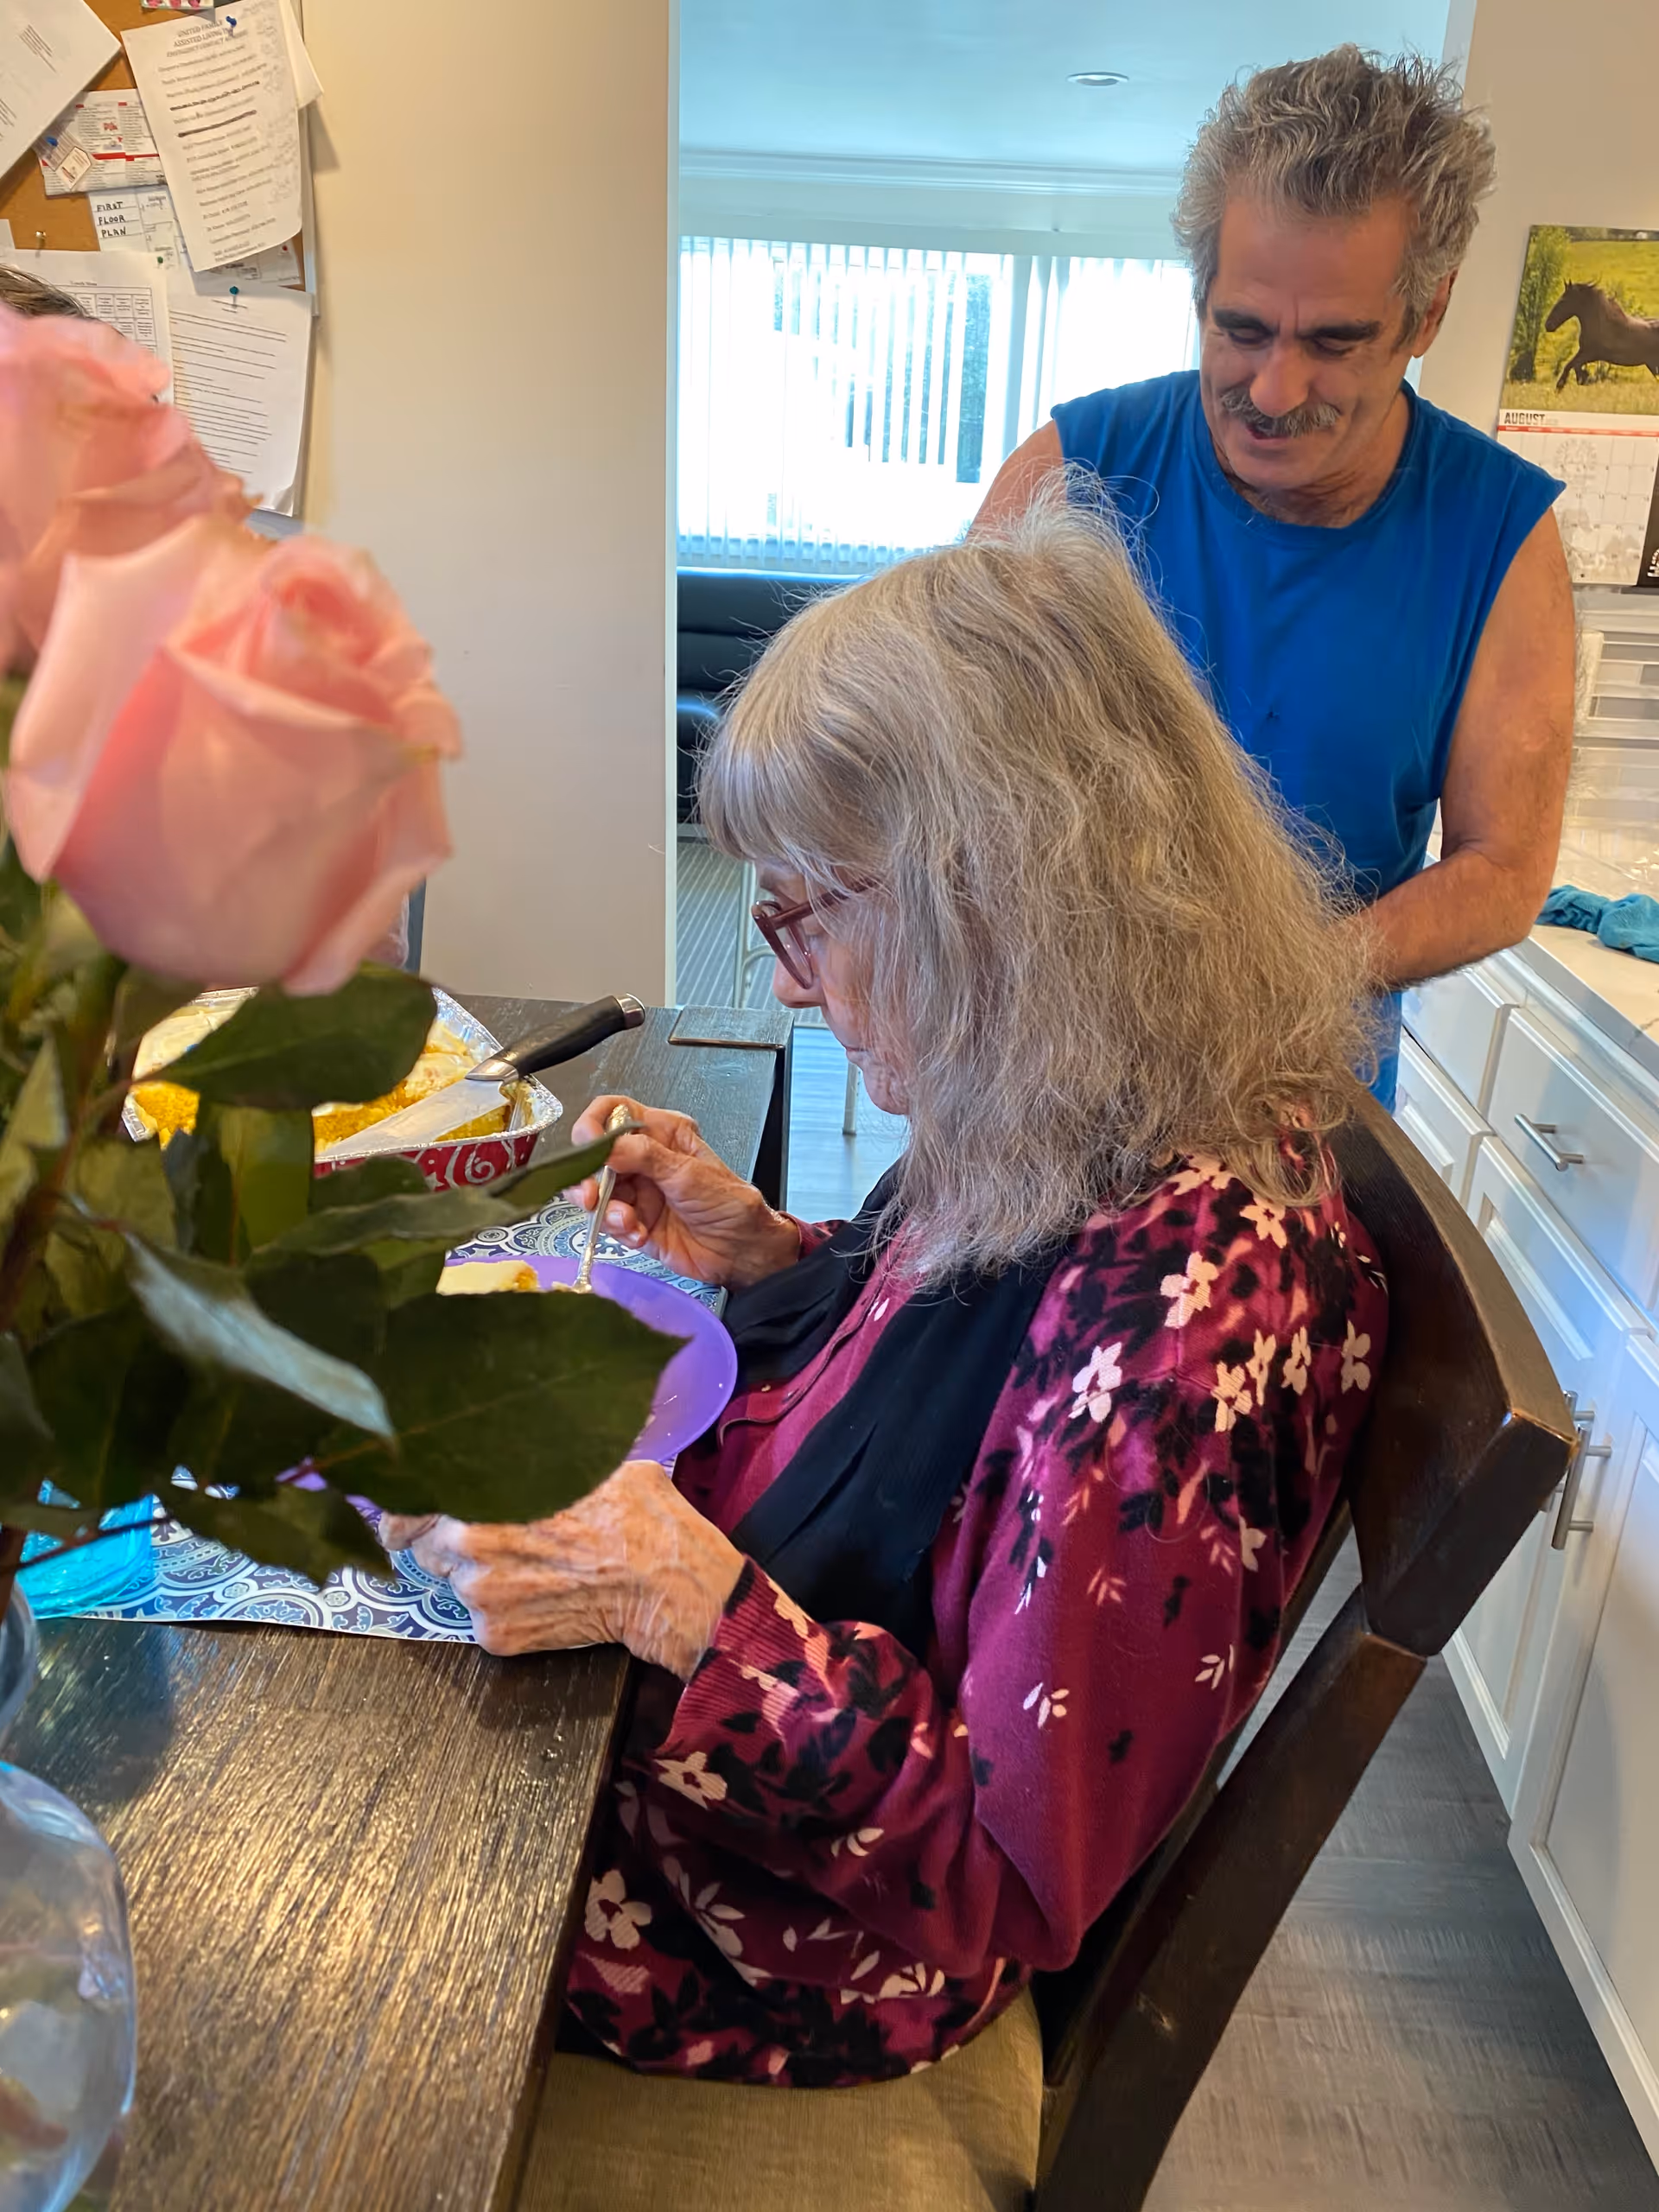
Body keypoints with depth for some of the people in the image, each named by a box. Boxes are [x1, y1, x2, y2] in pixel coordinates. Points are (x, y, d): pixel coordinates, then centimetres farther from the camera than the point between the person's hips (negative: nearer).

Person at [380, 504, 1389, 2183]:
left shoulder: (1181, 1302, -36)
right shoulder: (1072, 1155, -9)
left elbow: (1019, 1874, -26)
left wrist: (689, 1605, -32)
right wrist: (768, 1255, -4)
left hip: (819, 1925, -7)